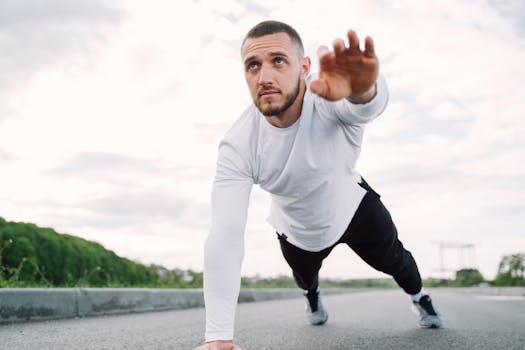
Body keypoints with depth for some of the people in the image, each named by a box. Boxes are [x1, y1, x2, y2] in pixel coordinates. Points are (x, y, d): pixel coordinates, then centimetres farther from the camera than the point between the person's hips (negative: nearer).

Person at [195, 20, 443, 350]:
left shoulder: (331, 95, -37)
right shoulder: (237, 146, -35)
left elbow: (370, 103, -62)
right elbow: (225, 236, -41)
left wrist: (362, 89, -89)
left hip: (352, 205, -1)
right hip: (298, 231, 2)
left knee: (392, 260, 19)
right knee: (305, 278, 28)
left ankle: (420, 297, 56)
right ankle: (313, 298, 67)